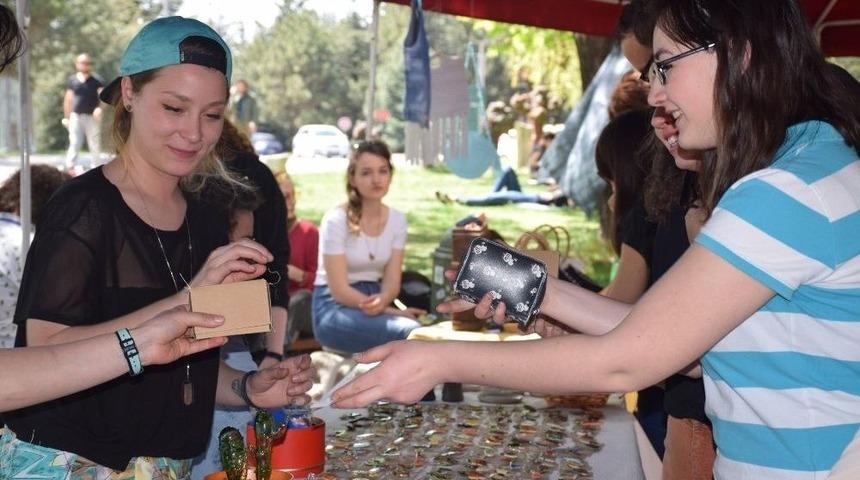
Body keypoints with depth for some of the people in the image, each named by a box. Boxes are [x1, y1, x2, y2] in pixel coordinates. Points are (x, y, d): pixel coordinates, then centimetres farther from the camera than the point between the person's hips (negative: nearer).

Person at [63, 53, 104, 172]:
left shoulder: (96, 81, 2)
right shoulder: (72, 80, 8)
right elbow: (68, 100, 14)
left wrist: (100, 108, -27)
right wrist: (66, 117, 12)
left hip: (92, 117, -1)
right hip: (76, 116, 1)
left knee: (95, 145, 4)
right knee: (74, 143, -6)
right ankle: (70, 167, -8)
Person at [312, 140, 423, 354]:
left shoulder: (397, 219, 4)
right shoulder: (336, 220, -12)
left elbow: (392, 282, -1)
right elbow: (339, 290, -15)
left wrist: (381, 301, -25)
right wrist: (391, 311, -20)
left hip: (375, 303, 5)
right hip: (335, 307, -5)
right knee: (410, 331, -31)